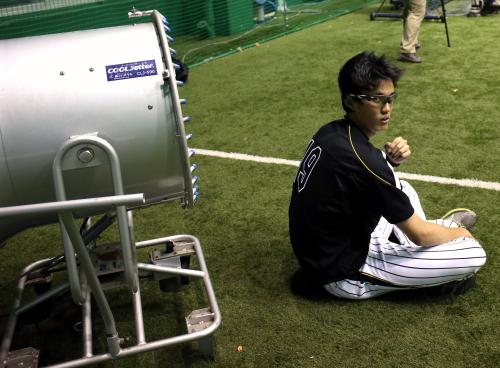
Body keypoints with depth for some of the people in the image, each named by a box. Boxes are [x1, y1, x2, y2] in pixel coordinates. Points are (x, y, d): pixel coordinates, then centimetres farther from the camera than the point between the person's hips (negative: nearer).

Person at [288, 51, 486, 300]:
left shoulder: (331, 132, -3)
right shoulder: (363, 160, -28)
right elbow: (419, 235, -17)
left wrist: (390, 159, -5)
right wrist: (460, 233, 4)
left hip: (319, 250, 9)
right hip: (344, 273, -9)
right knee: (473, 254, -12)